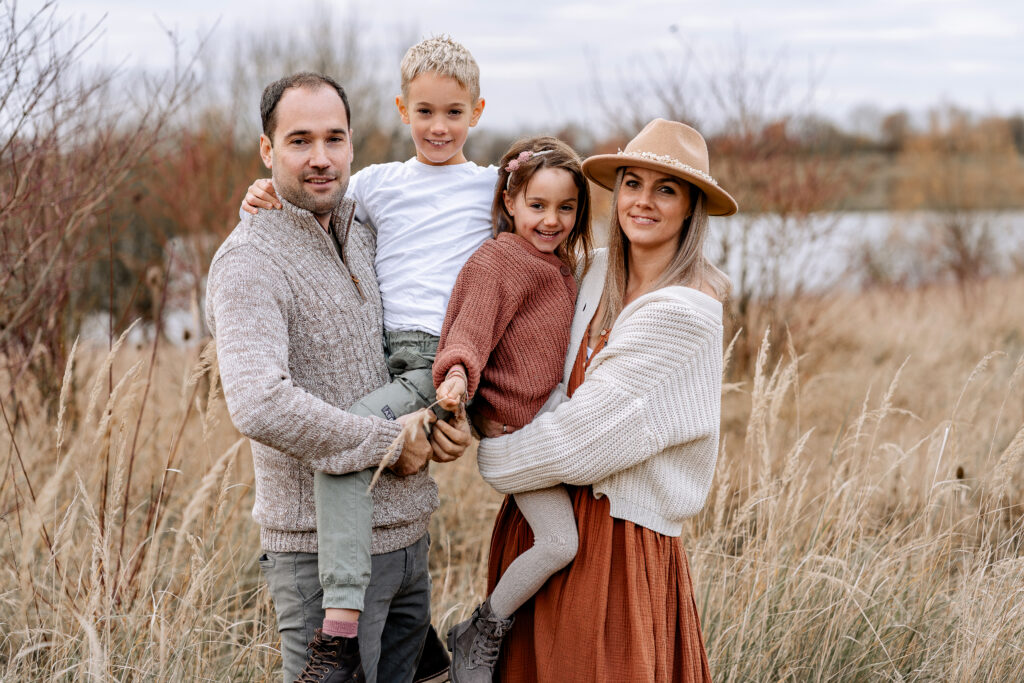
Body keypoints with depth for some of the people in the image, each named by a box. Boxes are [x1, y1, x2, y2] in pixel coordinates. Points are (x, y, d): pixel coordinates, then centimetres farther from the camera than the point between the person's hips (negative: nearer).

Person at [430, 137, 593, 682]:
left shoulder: (565, 263, 14)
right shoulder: (496, 262, -13)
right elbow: (471, 329, -24)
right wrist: (457, 374, -41)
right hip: (512, 425, -9)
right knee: (559, 541, -17)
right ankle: (478, 637, 1)